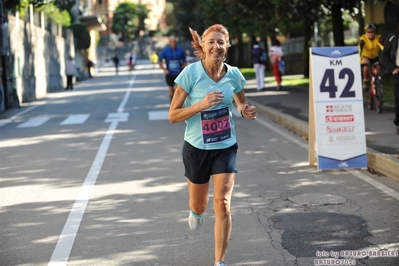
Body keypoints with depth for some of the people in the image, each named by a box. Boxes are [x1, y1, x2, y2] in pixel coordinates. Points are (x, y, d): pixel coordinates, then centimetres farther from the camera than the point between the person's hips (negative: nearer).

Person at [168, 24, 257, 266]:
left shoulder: (233, 74, -6)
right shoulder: (191, 73, -17)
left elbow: (240, 103, 15)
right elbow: (173, 115, -16)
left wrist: (247, 111, -9)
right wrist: (202, 104, -29)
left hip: (226, 147, 1)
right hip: (197, 147, -1)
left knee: (222, 203, -10)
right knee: (199, 205, 15)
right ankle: (196, 212, 55)